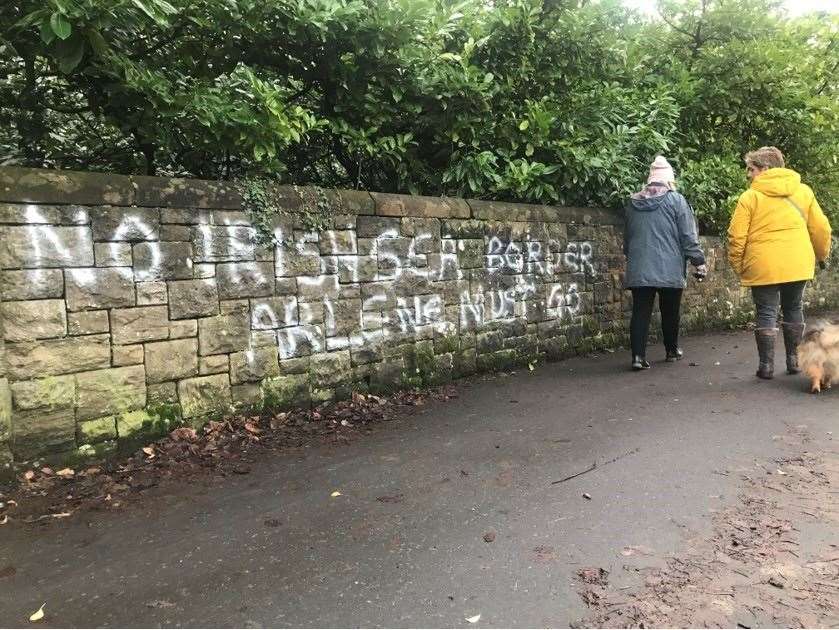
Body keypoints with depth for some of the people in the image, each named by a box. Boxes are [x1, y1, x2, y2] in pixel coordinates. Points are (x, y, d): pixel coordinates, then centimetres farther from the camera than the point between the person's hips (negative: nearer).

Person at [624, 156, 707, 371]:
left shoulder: (633, 202, 9)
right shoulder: (676, 200, -3)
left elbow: (627, 236, 19)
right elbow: (689, 236, -5)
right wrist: (699, 261, 2)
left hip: (638, 270, 3)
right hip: (670, 270, -2)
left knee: (640, 312, 0)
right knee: (670, 311, 12)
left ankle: (638, 355, -9)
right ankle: (672, 350, 27)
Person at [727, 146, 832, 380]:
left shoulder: (750, 196, -6)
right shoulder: (803, 191, 7)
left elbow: (736, 237, -10)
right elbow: (821, 228, 8)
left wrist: (738, 266, 2)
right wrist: (822, 255, 23)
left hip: (763, 267, -4)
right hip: (798, 265, 4)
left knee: (766, 314, 3)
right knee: (794, 310, 17)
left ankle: (767, 365, 5)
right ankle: (794, 360, 22)